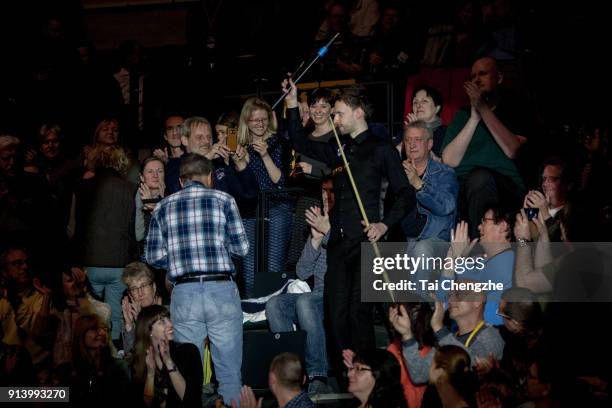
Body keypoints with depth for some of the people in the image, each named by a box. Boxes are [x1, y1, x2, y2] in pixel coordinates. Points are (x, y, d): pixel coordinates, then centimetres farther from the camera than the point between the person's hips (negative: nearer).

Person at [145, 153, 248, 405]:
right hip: (221, 290, -2)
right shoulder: (222, 199, 4)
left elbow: (153, 256, 6)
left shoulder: (163, 207, 11)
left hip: (184, 292, 2)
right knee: (229, 373, 5)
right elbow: (241, 247, 2)